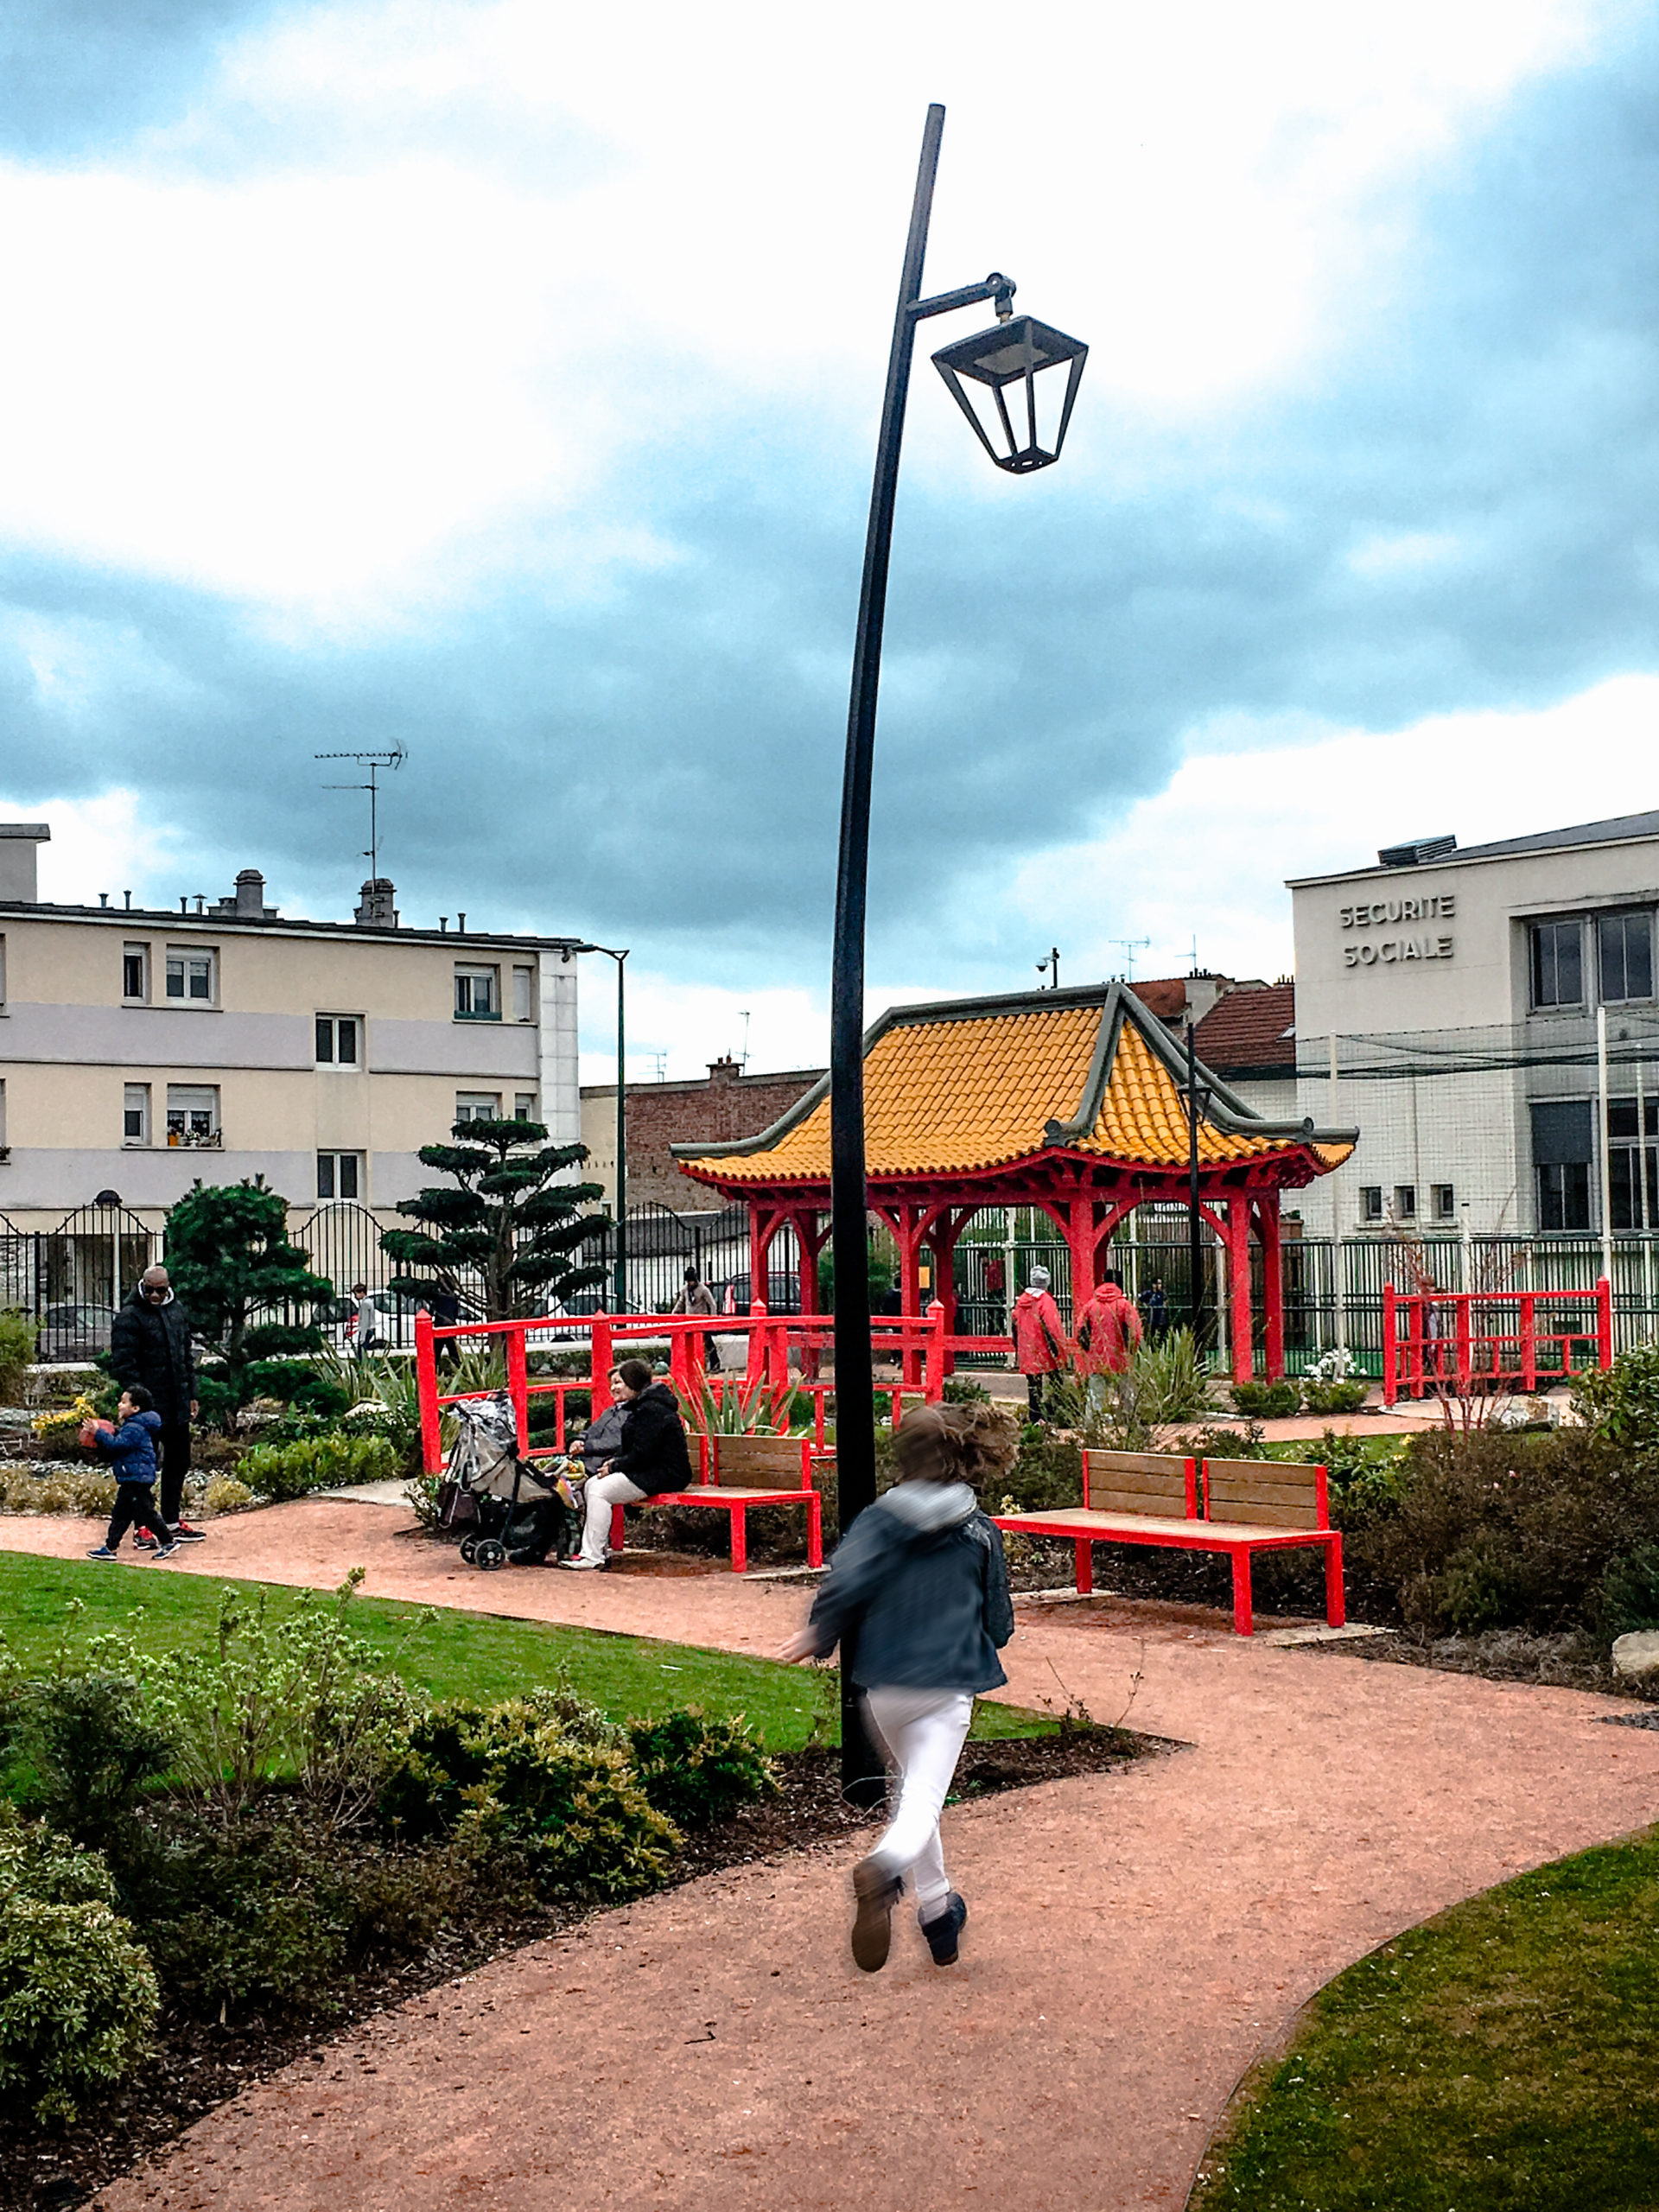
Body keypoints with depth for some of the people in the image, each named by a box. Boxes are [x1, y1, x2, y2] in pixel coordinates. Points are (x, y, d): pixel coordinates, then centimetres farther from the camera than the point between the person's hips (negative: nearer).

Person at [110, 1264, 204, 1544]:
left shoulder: (177, 1311, 12)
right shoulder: (129, 1318, -10)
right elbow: (123, 1364, -14)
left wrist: (191, 1395, 18)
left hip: (177, 1405, 7)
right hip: (148, 1406, -7)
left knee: (178, 1461, 14)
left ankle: (173, 1521, 26)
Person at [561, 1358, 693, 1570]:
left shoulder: (651, 1410, -18)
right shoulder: (641, 1406, 17)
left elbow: (642, 1454, -23)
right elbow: (632, 1448, 22)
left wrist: (614, 1467, -12)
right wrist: (613, 1461, 5)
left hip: (666, 1475, -11)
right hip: (651, 1471, 11)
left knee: (600, 1492, -17)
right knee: (592, 1485, 7)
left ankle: (593, 1556, -16)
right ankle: (600, 1548, 6)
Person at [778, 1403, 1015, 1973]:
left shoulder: (878, 1519, -1)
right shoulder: (981, 1533, 2)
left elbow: (844, 1583, -16)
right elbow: (999, 1623, 7)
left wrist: (818, 1637, 1)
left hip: (884, 1684, 2)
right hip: (948, 1683, -2)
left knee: (909, 1786, 22)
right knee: (924, 1796, -8)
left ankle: (936, 1906, 29)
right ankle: (885, 1867, -39)